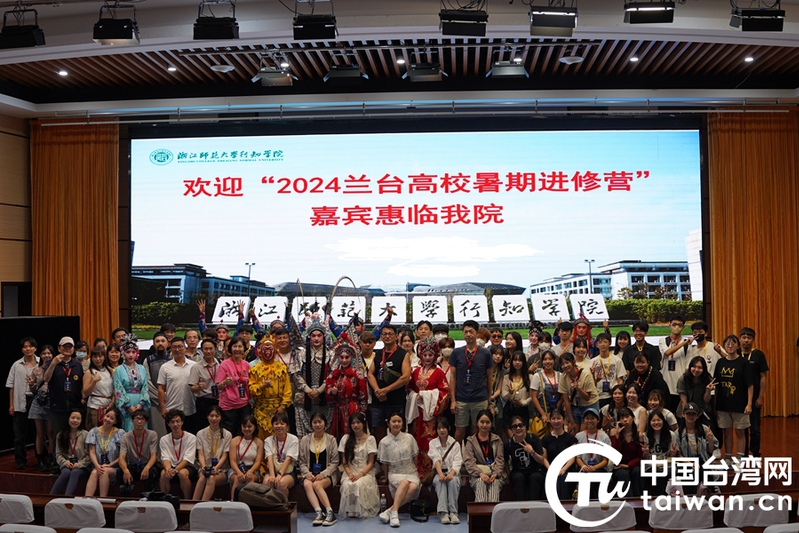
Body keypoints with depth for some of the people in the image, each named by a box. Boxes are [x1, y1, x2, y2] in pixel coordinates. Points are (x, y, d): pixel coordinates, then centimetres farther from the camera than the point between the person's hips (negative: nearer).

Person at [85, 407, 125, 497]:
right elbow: (92, 452, 2)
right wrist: (97, 465, -15)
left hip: (114, 469, -1)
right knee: (94, 472, -31)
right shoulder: (94, 431, 8)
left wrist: (110, 465, -12)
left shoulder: (120, 433, 1)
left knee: (105, 471, -32)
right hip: (98, 467, 2)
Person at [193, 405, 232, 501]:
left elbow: (224, 455, 0)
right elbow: (200, 454, 2)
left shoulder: (227, 435, 6)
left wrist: (216, 467, -19)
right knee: (202, 478, -33)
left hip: (221, 470, -1)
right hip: (205, 469, 1)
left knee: (212, 478, -34)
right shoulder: (201, 434, 10)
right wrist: (203, 466, -19)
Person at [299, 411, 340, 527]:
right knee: (307, 484, -31)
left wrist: (323, 474, -15)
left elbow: (334, 462, 0)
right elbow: (301, 461, 7)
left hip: (327, 474, -2)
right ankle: (319, 513, -39)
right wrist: (307, 473, -12)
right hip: (310, 474, 2)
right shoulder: (305, 440, 8)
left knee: (317, 484, -32)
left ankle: (329, 513, -31)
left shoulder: (331, 439, 2)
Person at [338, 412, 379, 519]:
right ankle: (349, 511, -18)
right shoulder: (346, 439, 10)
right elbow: (344, 462, 8)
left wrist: (360, 475, -15)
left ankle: (361, 511, -19)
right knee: (347, 485, -33)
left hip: (365, 472, -2)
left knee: (359, 484, -35)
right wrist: (350, 474, -10)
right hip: (350, 472, 2)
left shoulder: (370, 439, 4)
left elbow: (370, 463, 1)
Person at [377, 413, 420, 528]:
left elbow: (414, 458, 10)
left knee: (414, 487, -34)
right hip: (395, 473, -2)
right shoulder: (384, 442, -2)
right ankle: (394, 513, -38)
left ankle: (390, 510, -33)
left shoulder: (409, 438, 2)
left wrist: (416, 473, 12)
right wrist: (388, 479, 6)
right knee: (405, 482, -37)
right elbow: (385, 464, 6)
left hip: (411, 472, 2)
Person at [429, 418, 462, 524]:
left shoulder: (455, 443, 5)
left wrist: (451, 474, -27)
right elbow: (436, 460, -10)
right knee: (440, 481, -33)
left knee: (453, 480, -34)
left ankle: (453, 512, -35)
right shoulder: (433, 443, 6)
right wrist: (440, 474, -29)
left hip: (452, 472, 0)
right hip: (438, 472, 0)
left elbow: (457, 462, -7)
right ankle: (443, 513, -40)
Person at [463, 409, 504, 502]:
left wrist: (495, 473, -13)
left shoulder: (497, 440, 17)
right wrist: (480, 474, -17)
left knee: (494, 483, -33)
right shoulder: (471, 441, 12)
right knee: (481, 482, -34)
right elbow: (468, 461, 0)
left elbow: (500, 459, 7)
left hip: (495, 474, 1)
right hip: (477, 476, 0)